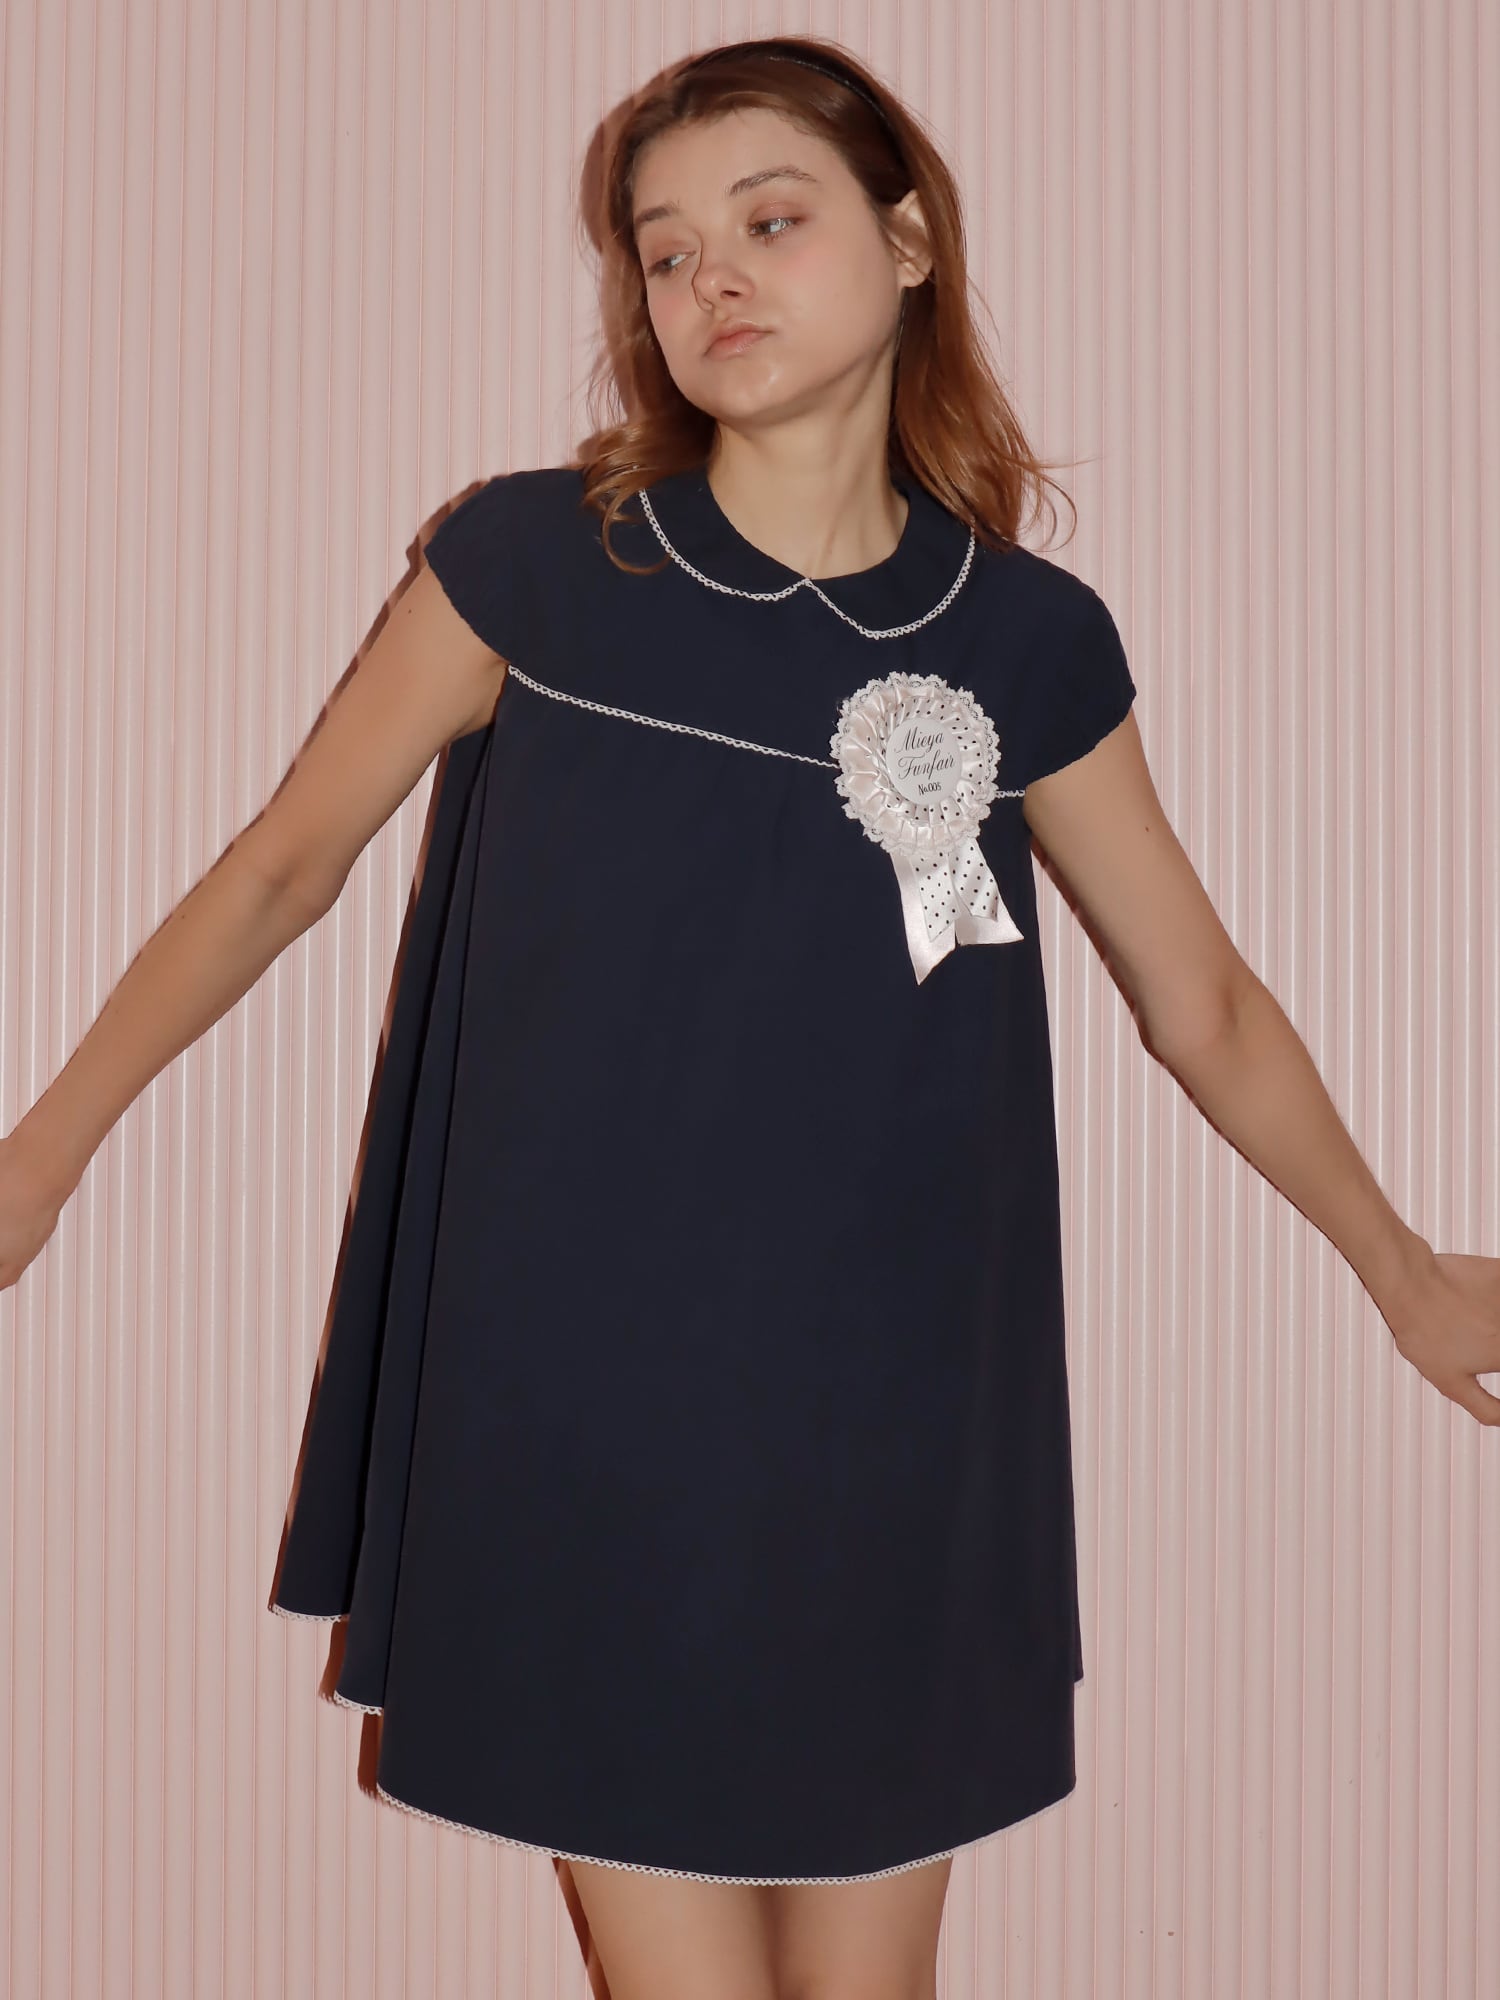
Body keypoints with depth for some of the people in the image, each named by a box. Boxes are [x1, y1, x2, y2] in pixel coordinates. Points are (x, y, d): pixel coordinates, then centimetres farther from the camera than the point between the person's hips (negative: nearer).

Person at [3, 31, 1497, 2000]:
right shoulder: (534, 562, -3)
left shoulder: (1029, 640, 1)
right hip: (594, 1446, -1)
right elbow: (286, 864, 5)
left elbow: (1207, 1004, 12)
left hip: (895, 1449, 2)